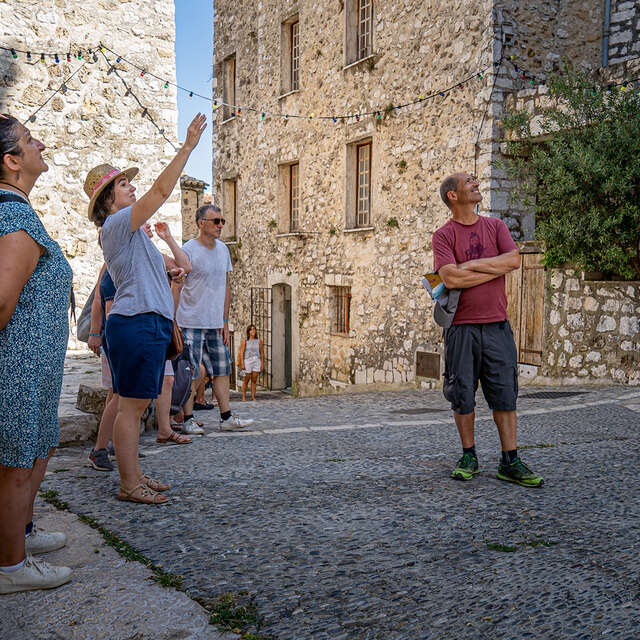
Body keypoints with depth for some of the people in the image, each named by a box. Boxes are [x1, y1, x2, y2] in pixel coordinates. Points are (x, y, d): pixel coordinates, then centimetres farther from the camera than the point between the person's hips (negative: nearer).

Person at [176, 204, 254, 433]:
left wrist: (225, 321, 12)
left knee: (222, 370, 8)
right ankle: (188, 420, 8)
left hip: (215, 324, 6)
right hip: (191, 323, -6)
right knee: (190, 373, -3)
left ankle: (226, 418, 15)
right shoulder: (188, 250, -9)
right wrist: (173, 324, -13)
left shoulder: (223, 250, 11)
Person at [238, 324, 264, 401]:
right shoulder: (245, 341, -1)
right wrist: (242, 364, -9)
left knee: (254, 380, 1)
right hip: (247, 361, -2)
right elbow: (241, 353, -2)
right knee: (246, 380, 2)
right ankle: (244, 396, 11)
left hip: (256, 361, 2)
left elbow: (261, 353, 9)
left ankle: (253, 396, 5)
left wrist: (262, 364, 5)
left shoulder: (259, 341, 5)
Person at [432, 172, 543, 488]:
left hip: (497, 325, 3)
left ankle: (509, 462, 9)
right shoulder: (444, 235, 1)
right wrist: (496, 268, -8)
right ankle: (469, 457, 19)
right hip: (461, 327, -2)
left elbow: (514, 259, -5)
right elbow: (450, 278, -15)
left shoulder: (495, 226, 11)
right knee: (463, 396, 4)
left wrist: (471, 265, -10)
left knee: (505, 395, 2)